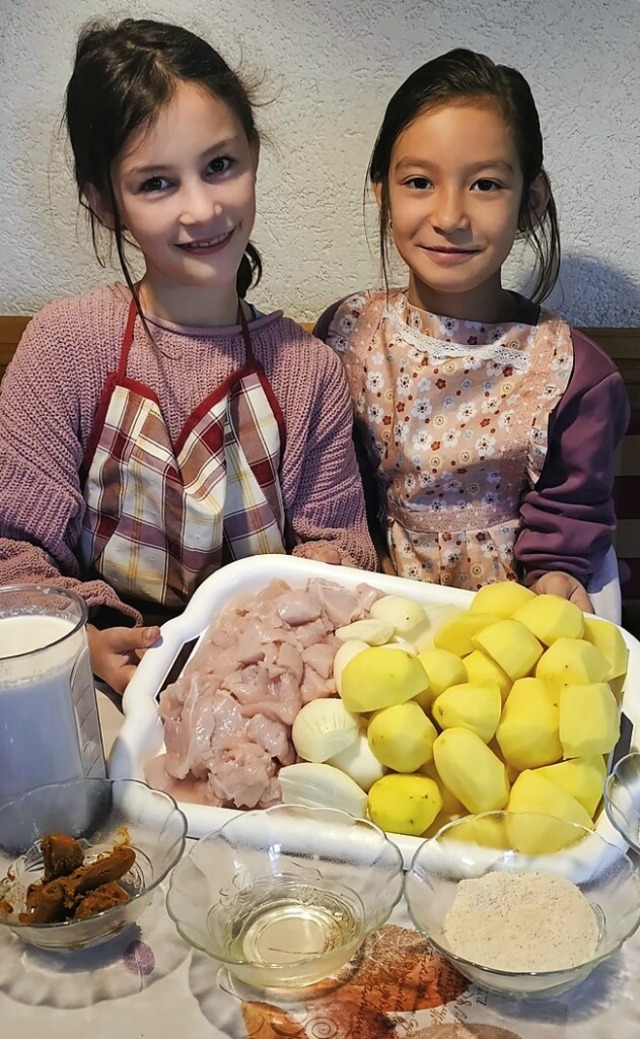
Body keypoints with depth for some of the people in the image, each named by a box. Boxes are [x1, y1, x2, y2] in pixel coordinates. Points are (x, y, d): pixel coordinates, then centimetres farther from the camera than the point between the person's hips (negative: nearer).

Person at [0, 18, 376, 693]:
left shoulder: (308, 369, -1)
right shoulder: (65, 343, -6)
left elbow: (339, 537, 6)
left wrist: (329, 563, -17)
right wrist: (89, 645, -22)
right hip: (113, 678, -3)